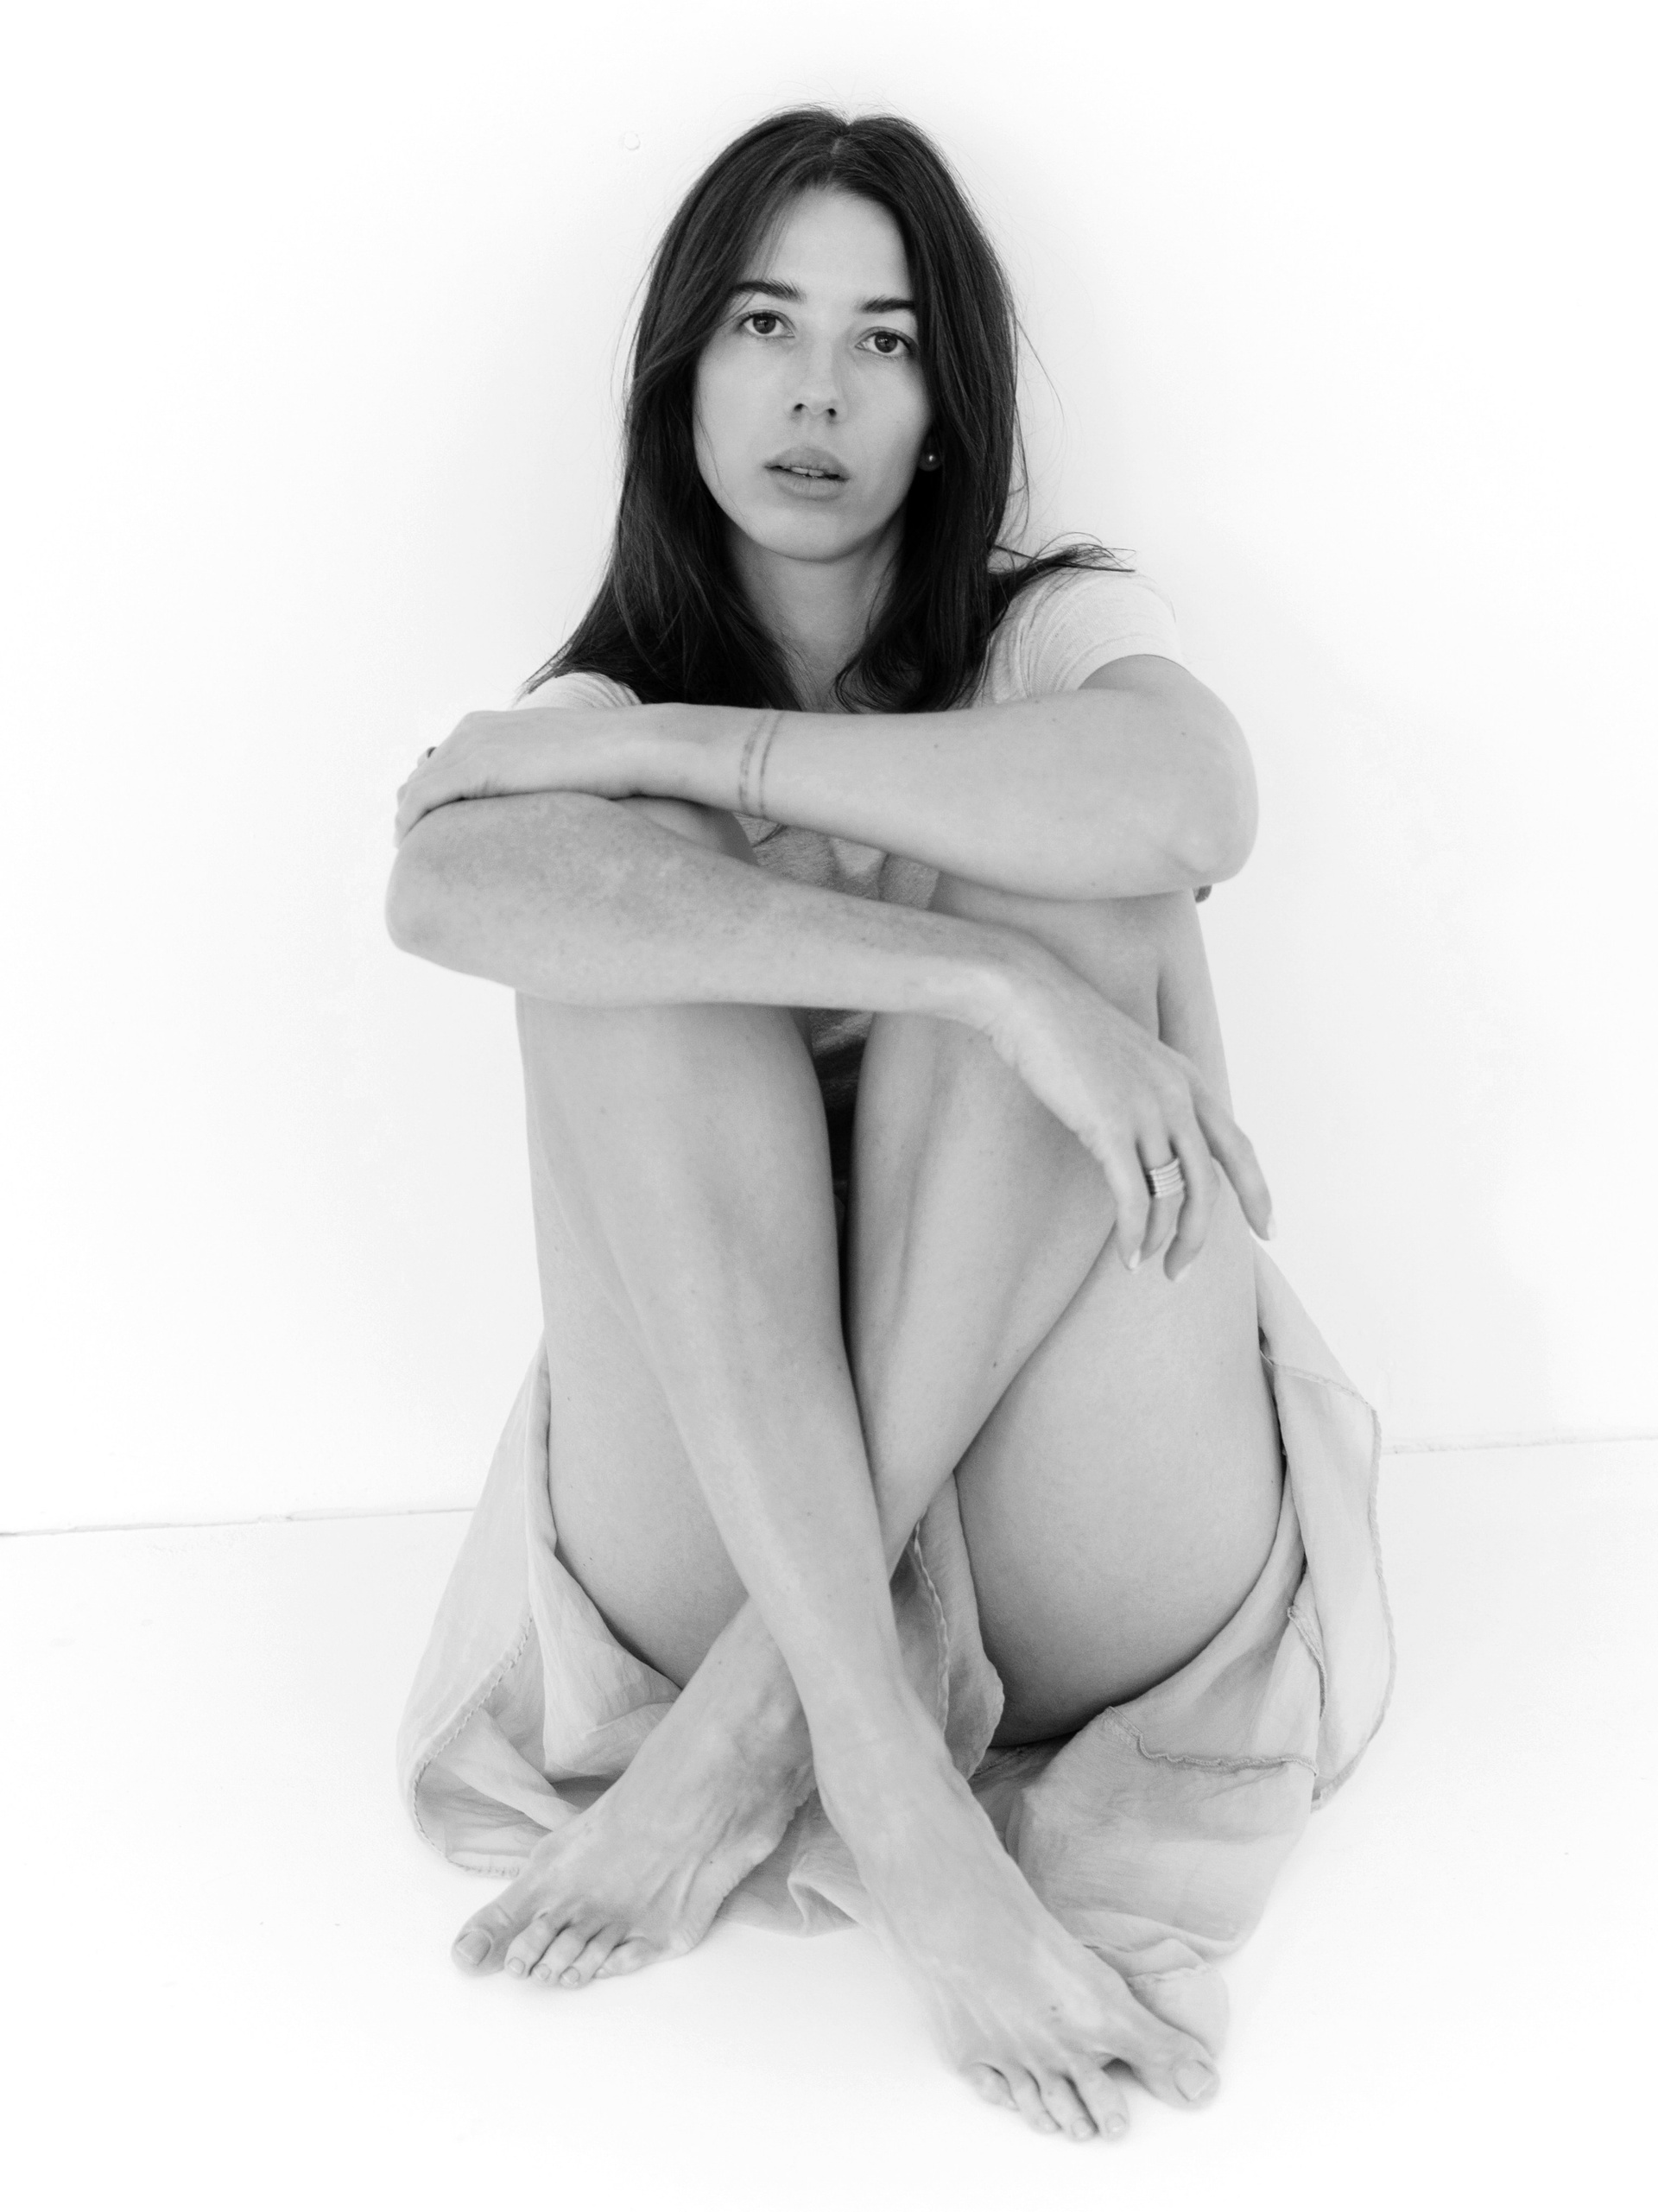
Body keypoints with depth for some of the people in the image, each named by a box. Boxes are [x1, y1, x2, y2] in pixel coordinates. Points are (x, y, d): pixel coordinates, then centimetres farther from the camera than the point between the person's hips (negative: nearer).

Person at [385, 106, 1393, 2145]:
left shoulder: (1050, 634, 5)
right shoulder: (598, 699, 7)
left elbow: (1189, 803, -24)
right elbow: (444, 888, -21)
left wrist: (664, 742, -18)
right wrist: (993, 981, -31)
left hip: (1097, 1574, 0)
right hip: (718, 1534, 1)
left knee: (1075, 876, -20)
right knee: (616, 892, -20)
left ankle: (741, 1730, -24)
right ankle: (885, 1795, -32)